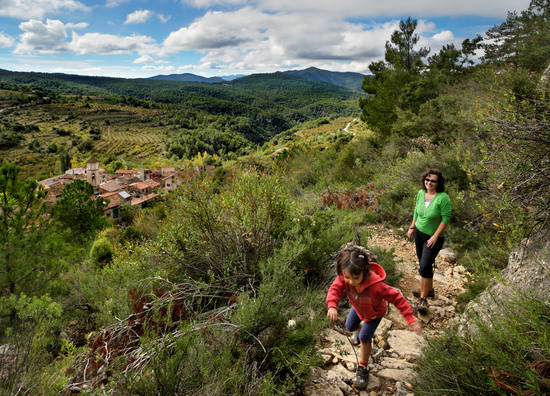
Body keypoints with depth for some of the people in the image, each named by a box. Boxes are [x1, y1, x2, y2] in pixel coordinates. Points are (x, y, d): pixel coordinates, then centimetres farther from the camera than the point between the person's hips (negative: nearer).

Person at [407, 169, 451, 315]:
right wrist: (412, 227, 14)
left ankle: (423, 299, -1)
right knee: (423, 263, 17)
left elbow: (446, 219, -18)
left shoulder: (443, 197, -20)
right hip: (419, 232, 6)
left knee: (425, 266, -13)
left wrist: (435, 237, -20)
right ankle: (429, 290, 37)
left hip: (433, 237, -6)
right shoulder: (421, 193, -1)